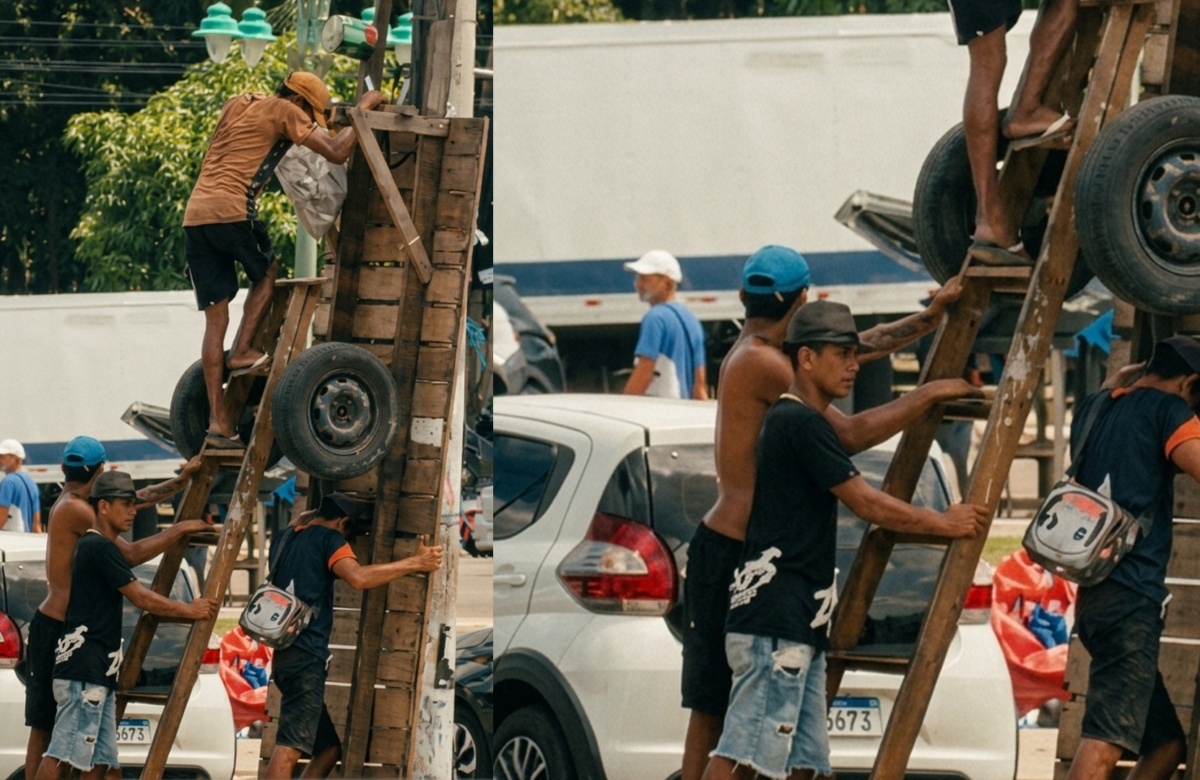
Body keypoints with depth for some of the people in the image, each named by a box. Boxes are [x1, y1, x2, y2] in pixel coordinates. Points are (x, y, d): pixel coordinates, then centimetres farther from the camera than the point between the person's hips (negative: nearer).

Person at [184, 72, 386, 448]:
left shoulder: (235, 105, 24)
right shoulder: (284, 111, 3)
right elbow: (336, 152, -5)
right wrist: (362, 109, 10)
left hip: (194, 215, 7)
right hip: (232, 210, -7)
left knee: (215, 318, 6)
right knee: (266, 273, 24)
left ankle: (217, 420, 3)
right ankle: (241, 351, 9)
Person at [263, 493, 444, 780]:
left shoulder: (284, 538, 19)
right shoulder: (327, 538, -4)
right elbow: (357, 577, -22)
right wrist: (415, 563, -17)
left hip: (286, 655, 9)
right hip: (306, 657, -9)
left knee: (328, 747, 15)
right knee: (290, 748, -18)